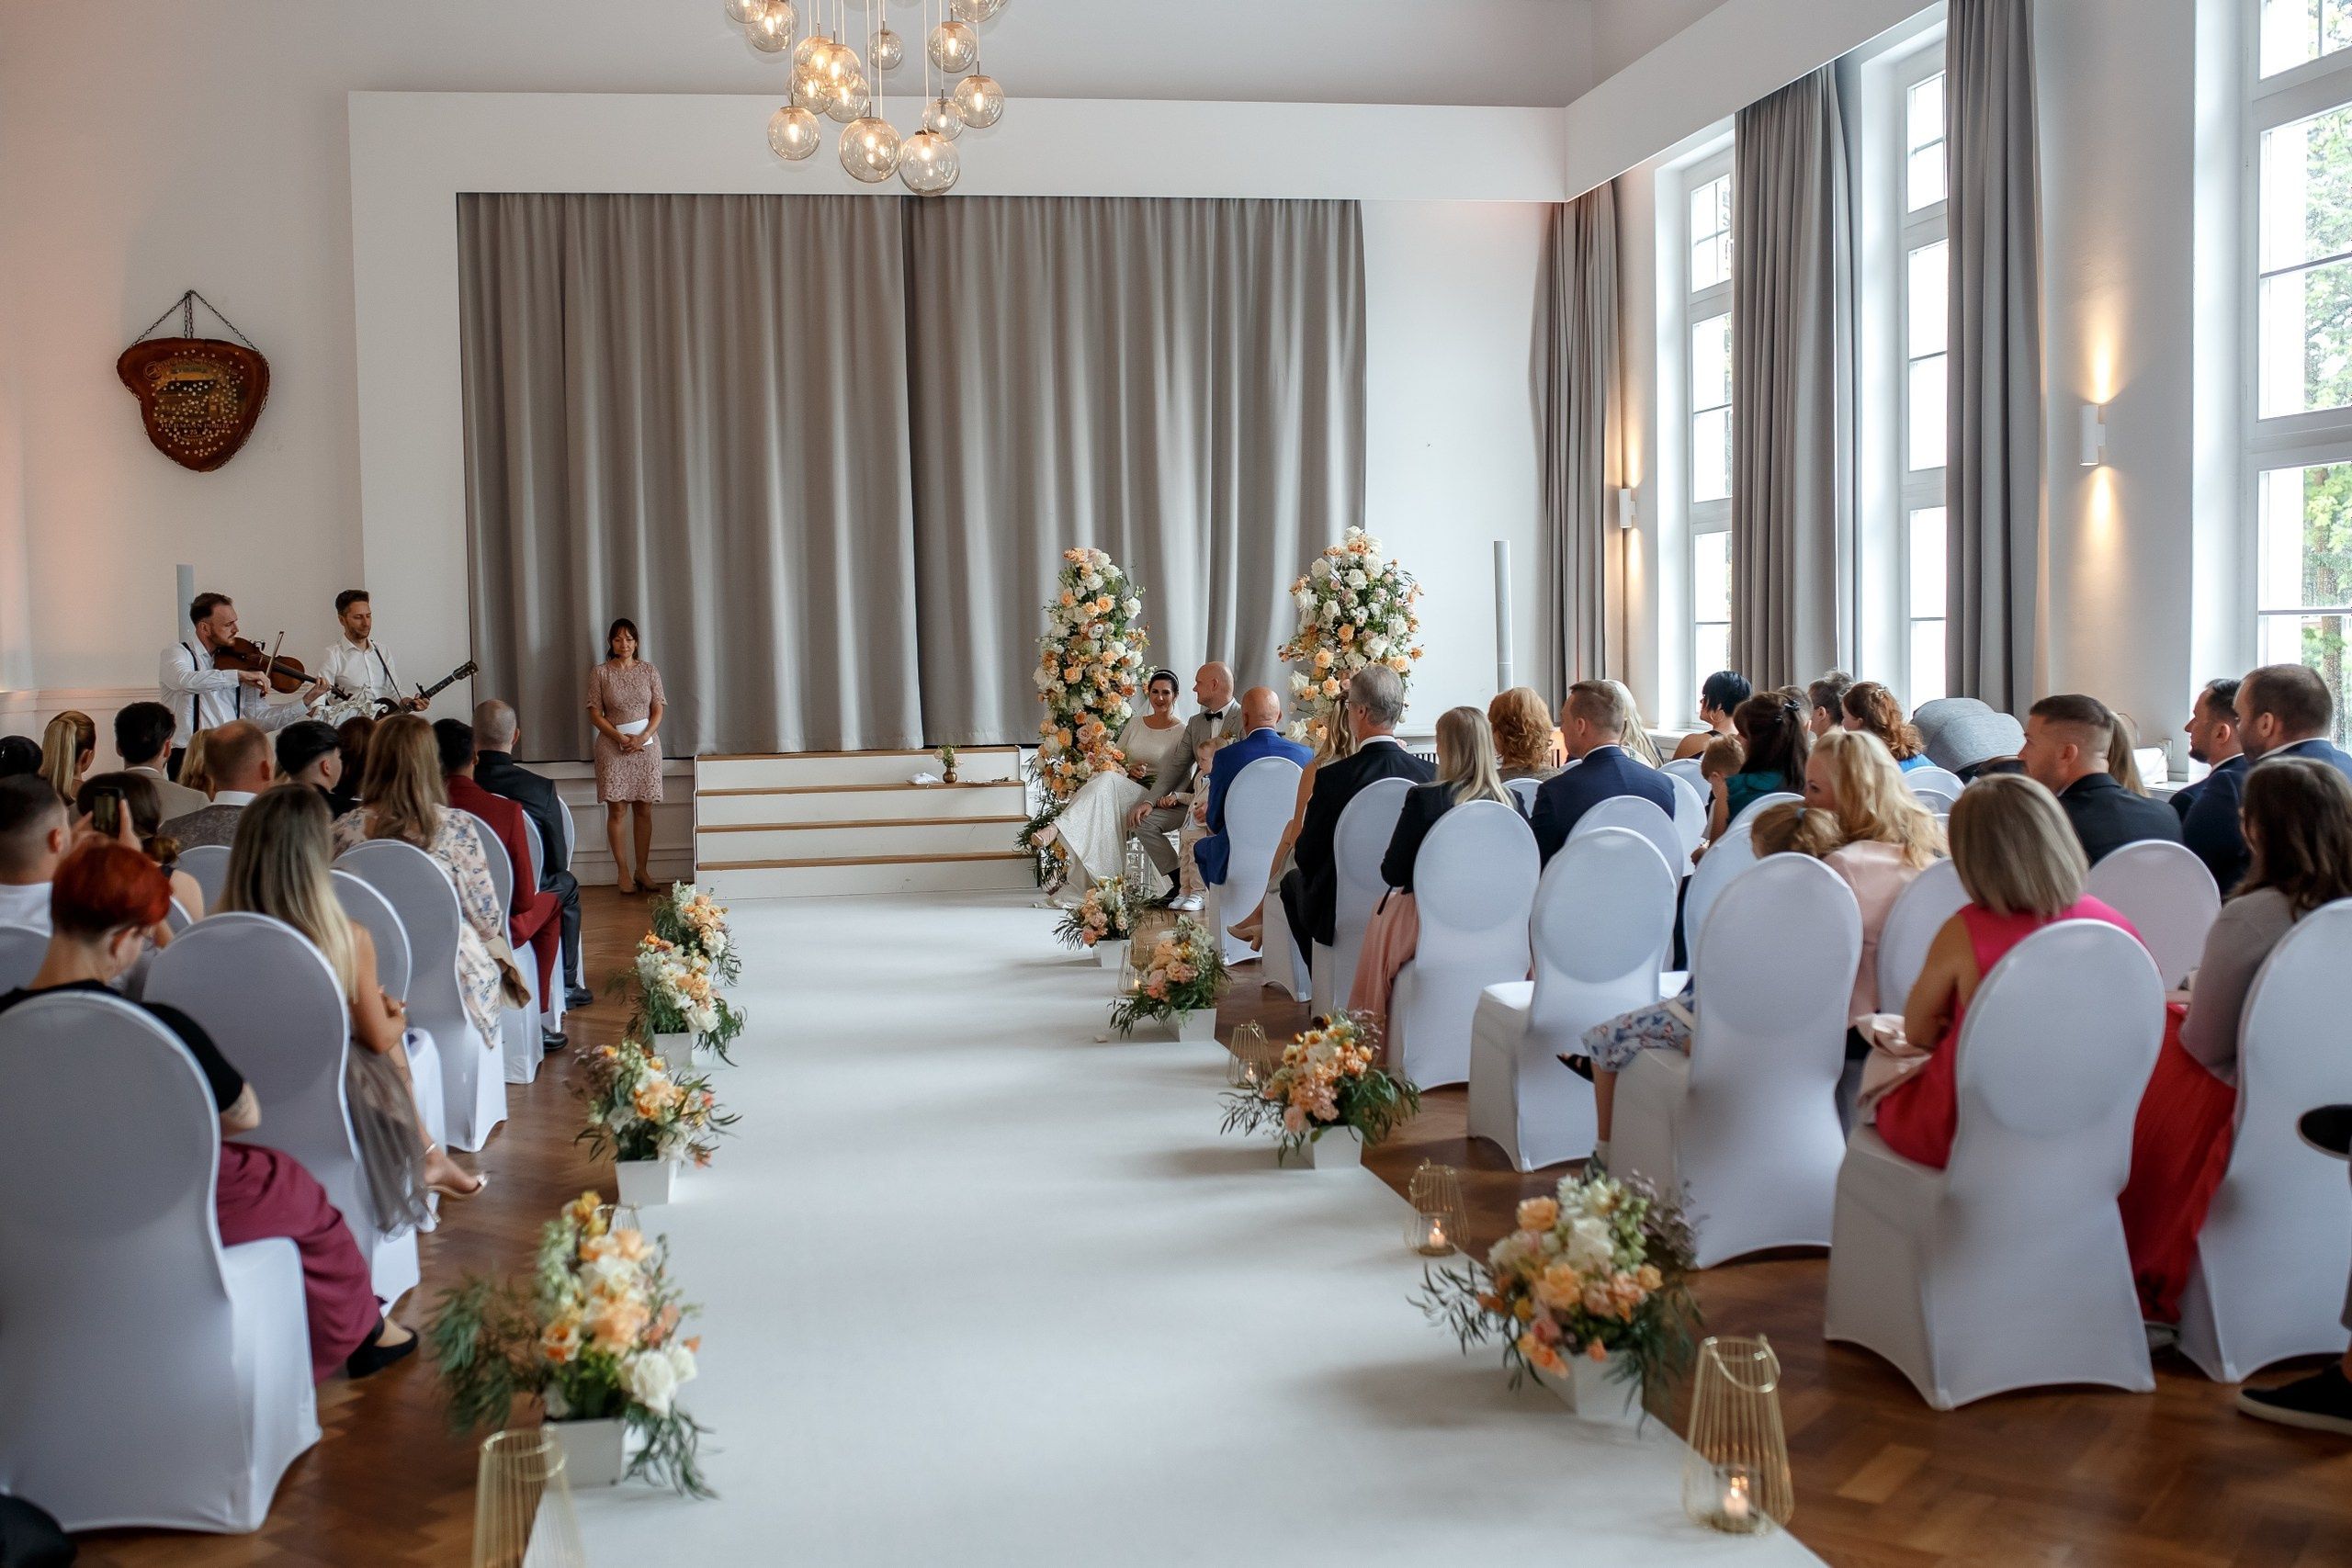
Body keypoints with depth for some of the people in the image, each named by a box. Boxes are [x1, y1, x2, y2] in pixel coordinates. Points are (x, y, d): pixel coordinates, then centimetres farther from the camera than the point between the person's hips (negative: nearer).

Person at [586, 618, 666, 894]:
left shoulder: (649, 671, 6)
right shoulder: (600, 673, 1)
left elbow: (658, 709, 4)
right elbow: (595, 714, -2)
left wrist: (643, 737, -12)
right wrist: (620, 737, -14)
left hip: (646, 746, 2)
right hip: (612, 746, -2)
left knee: (644, 810, 3)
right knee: (617, 809, -3)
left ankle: (642, 870, 10)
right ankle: (624, 872, 3)